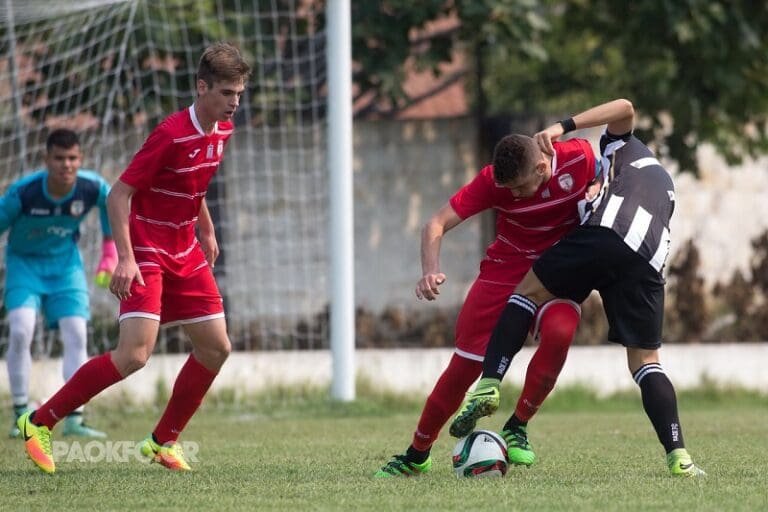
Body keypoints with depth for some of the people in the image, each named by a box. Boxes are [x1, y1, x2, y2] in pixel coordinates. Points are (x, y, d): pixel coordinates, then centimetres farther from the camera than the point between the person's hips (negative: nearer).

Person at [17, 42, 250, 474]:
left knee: (217, 347, 5)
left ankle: (164, 440, 19)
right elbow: (118, 195, -20)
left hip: (184, 252, 8)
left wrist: (206, 230, 22)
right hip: (146, 252, -8)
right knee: (134, 354, -18)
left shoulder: (223, 131, 3)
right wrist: (125, 258, -27)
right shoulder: (171, 135, -23)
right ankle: (40, 422, -7)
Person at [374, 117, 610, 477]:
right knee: (464, 364, -5)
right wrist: (431, 270, -40)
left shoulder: (579, 157, -20)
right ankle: (416, 456, 13)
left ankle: (517, 429, -12)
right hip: (506, 268, 0)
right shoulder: (493, 181, -22)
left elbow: (600, 180, 6)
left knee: (559, 332, -32)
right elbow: (437, 224, -22)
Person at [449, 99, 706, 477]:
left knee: (529, 292, 10)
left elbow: (625, 109, 7)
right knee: (645, 361, 11)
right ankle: (678, 457, -4)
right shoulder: (665, 185, 45)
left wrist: (563, 127, 1)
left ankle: (488, 385, -8)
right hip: (648, 259, 5)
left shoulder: (621, 148, 29)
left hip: (606, 233, -5)